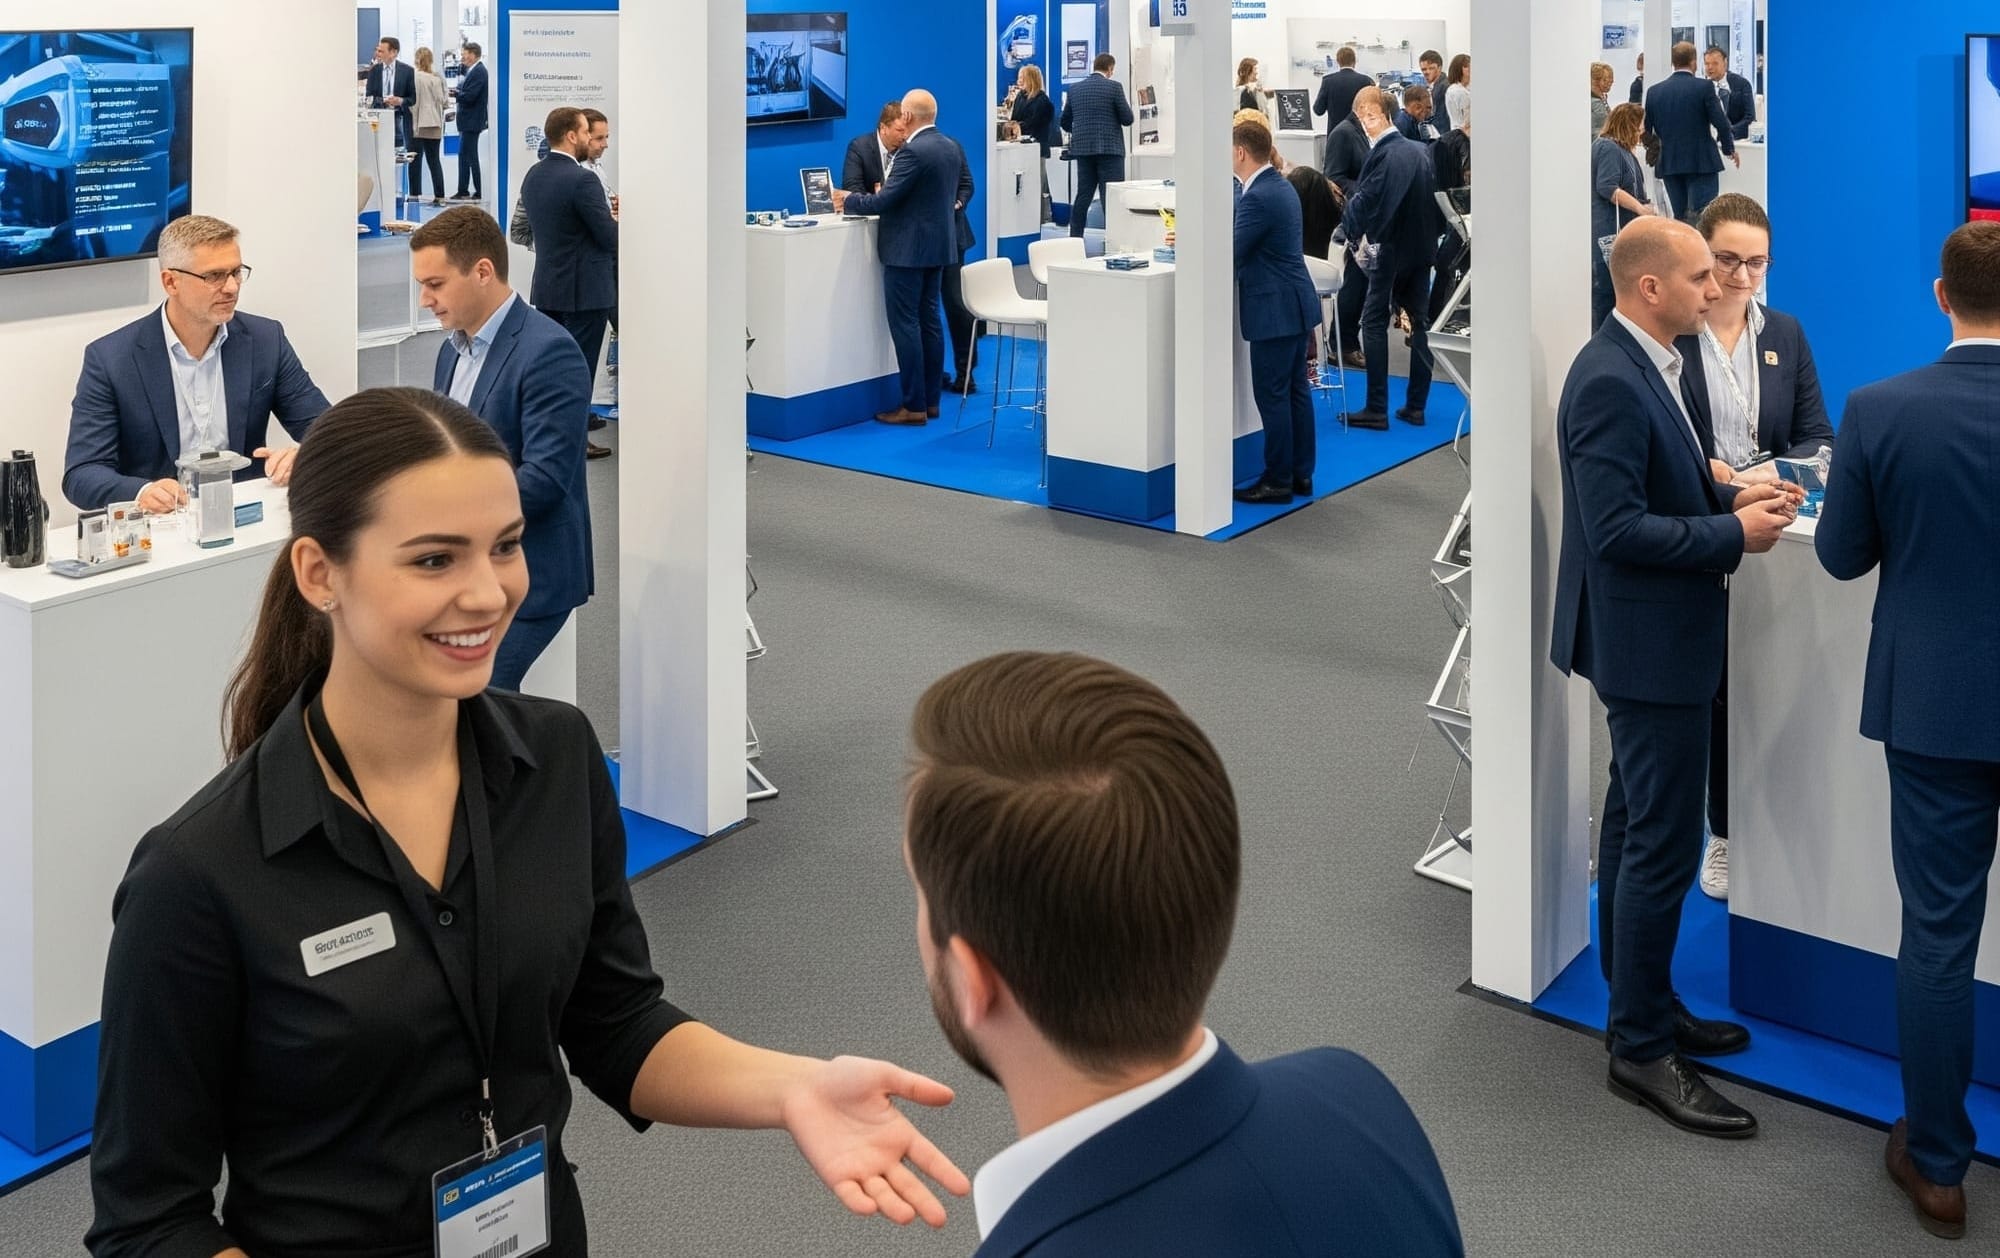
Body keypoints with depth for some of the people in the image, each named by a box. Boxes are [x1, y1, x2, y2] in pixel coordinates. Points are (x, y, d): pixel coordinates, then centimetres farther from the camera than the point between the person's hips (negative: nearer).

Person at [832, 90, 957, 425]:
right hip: (938, 245, 9)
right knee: (929, 321, 13)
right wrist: (887, 194, 27)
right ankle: (931, 399, 17)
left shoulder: (912, 152, -19)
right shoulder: (951, 148, 9)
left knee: (905, 324, -4)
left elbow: (884, 201, -20)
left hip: (908, 250, -9)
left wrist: (848, 200, -3)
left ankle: (914, 406, -4)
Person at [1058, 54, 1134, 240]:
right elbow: (1127, 119, -6)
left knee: (1083, 196, 9)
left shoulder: (1074, 88, 7)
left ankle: (1075, 238, 9)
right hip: (1109, 148, -5)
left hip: (1083, 148, 5)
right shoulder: (1114, 87, -7)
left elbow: (1064, 122, 13)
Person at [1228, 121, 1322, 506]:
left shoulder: (1259, 197, -20)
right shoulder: (1281, 187, 12)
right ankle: (1301, 474, 20)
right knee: (1297, 390, 13)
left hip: (1275, 311, -10)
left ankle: (1278, 481, 3)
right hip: (1297, 304, 10)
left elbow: (1231, 253, -18)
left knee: (1272, 395, -3)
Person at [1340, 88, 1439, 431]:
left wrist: (1349, 231, -3)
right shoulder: (1419, 151, 8)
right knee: (1419, 322, 10)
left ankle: (1377, 409, -5)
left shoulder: (1383, 154, -15)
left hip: (1391, 248, -7)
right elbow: (1432, 196, 14)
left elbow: (1365, 199, -18)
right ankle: (1415, 406, 12)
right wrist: (1429, 240, 18)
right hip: (1422, 248, 7)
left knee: (1374, 323, -2)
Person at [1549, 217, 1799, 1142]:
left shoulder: (1647, 365, 9)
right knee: (1663, 843, -5)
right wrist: (1733, 534, -19)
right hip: (1648, 643, -11)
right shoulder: (1610, 383, -22)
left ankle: (1640, 1005, 32)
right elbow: (1616, 529, -26)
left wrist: (1730, 497, 2)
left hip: (1650, 639, 11)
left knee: (1636, 824, 19)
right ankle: (1643, 1048, 4)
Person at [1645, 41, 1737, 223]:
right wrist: (1729, 149, 8)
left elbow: (1646, 128, 7)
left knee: (1680, 218, 10)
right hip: (1702, 162, -4)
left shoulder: (1654, 91, 3)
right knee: (1701, 219, -5)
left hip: (1669, 164, 4)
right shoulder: (1704, 88, -8)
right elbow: (1720, 122, -9)